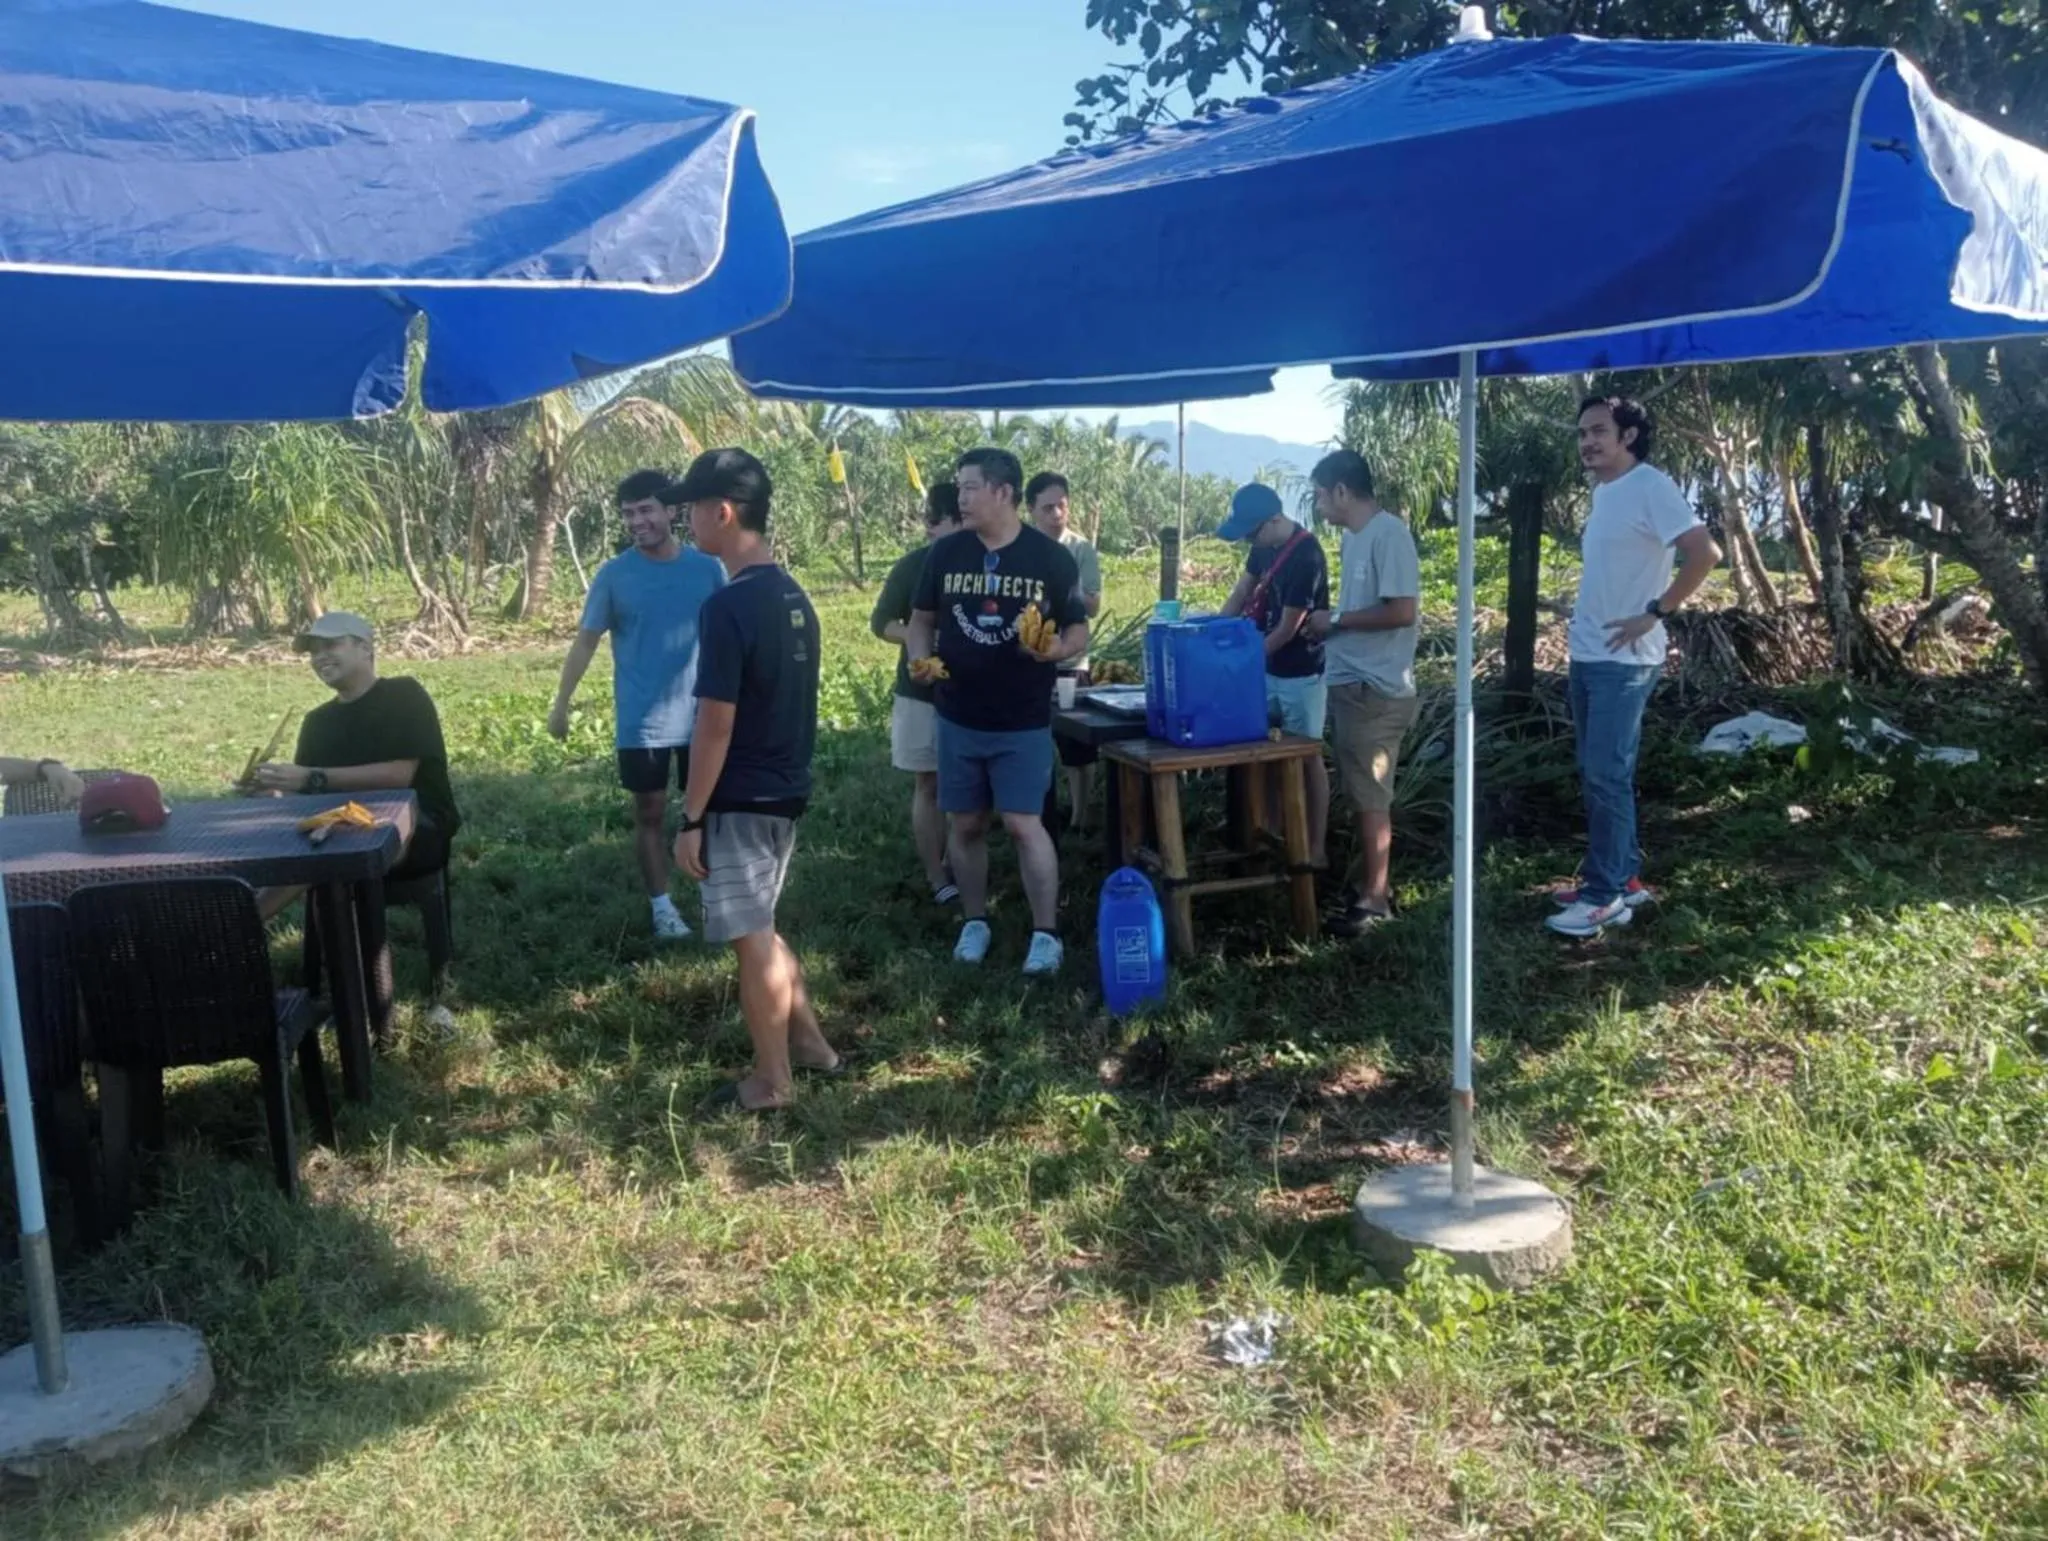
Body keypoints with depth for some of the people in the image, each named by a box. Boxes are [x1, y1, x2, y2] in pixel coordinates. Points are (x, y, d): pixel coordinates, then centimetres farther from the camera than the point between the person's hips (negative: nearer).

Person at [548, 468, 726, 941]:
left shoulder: (707, 569, -3)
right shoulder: (614, 575, -5)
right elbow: (586, 641, 0)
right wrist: (561, 704, -1)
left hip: (703, 717, 1)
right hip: (642, 722, -1)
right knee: (650, 813, 8)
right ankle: (661, 905, 21)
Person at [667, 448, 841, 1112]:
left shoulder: (728, 606, -21)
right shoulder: (795, 597, 7)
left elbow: (715, 725, -21)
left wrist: (691, 818, -13)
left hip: (740, 800, -9)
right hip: (786, 790, 9)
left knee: (752, 941, 4)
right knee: (759, 928, 22)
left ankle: (772, 1081, 16)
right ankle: (808, 1041, 31)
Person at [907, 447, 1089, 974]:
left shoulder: (1051, 557, -6)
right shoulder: (945, 553, 1)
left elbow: (1080, 631, 0)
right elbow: (922, 620, 11)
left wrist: (1057, 649, -23)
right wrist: (919, 658, -10)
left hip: (1024, 722, -3)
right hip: (958, 718, 3)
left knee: (1024, 823, -6)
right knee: (965, 824, 10)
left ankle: (1045, 934, 4)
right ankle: (975, 922, 26)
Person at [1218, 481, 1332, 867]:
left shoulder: (1306, 557, -25)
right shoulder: (1265, 545, 1)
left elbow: (1287, 630, -21)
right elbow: (1241, 593, 11)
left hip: (1300, 674, -8)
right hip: (1268, 669, 8)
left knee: (1307, 758, 1)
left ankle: (1316, 848, 10)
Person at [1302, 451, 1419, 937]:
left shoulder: (1389, 533, -17)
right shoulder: (1353, 537, 13)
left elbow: (1401, 611, -22)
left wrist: (1336, 620, -15)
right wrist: (1329, 628, 8)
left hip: (1376, 689, -9)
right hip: (1348, 683, 9)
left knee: (1371, 796, -2)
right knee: (1362, 793, 15)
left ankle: (1375, 898, 7)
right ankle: (1370, 881, 25)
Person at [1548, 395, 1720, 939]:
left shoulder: (1650, 486, -14)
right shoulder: (1603, 491, 13)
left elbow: (1705, 552, -21)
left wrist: (1655, 614, -19)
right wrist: (1581, 619, 13)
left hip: (1623, 661, -9)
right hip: (1587, 656, 9)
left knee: (1606, 777, -8)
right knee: (1600, 776, 13)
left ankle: (1607, 896, -2)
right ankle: (1623, 879, 22)